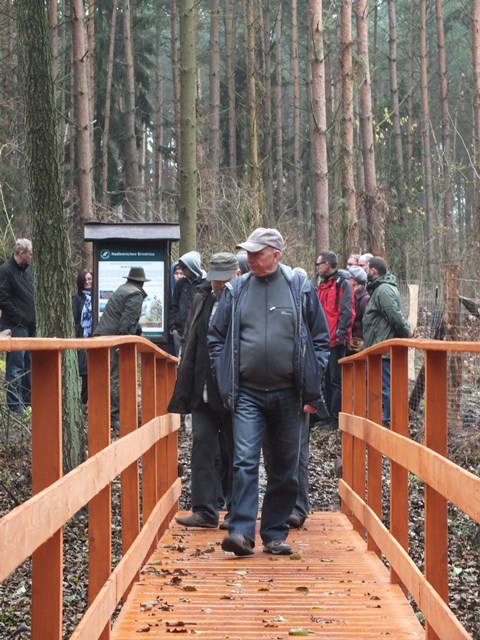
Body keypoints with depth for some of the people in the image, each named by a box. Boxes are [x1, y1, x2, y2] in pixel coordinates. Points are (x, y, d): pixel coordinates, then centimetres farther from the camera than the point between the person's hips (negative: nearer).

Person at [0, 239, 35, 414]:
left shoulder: (28, 269, 14)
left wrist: (36, 317, 9)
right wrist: (19, 318, -15)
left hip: (31, 326, 8)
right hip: (16, 327, -8)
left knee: (29, 365, 13)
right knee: (15, 367, -6)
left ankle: (28, 400, 21)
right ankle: (15, 405, -3)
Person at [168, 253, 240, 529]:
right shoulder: (203, 299, 11)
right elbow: (190, 339, 17)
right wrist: (187, 382, 12)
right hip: (203, 390, 5)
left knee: (235, 451, 6)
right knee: (203, 445, 2)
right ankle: (205, 511, 5)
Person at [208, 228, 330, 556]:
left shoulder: (301, 288, 1)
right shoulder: (236, 290, 4)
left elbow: (321, 338, 6)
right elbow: (216, 336, 12)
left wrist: (312, 388, 1)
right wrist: (225, 377, 3)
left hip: (288, 394, 0)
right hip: (247, 394, 0)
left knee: (286, 468, 7)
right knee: (245, 461, -12)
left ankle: (275, 534, 18)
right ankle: (242, 531, -13)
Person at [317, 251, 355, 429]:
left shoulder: (342, 283, -9)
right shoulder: (323, 284, 18)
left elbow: (347, 311, -16)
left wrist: (340, 333, -21)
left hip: (336, 340, -9)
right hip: (325, 339, 9)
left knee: (336, 380, -5)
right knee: (328, 379, 13)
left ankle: (336, 418, -2)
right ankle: (329, 416, 20)